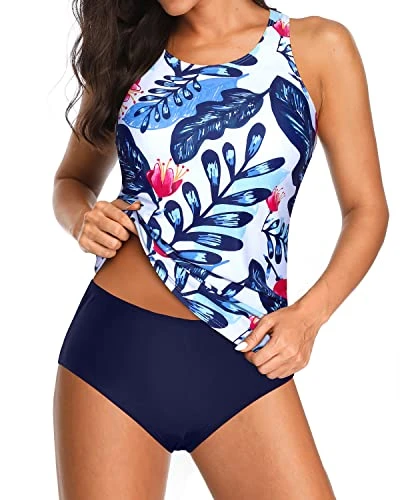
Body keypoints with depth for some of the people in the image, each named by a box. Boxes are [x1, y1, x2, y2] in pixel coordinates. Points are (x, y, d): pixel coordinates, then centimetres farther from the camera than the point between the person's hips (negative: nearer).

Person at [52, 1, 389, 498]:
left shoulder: (318, 46, 4)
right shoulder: (127, 51, 11)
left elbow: (366, 208, 4)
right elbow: (71, 181, 22)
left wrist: (309, 314, -11)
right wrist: (83, 219, -1)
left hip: (242, 361, -1)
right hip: (115, 344, 2)